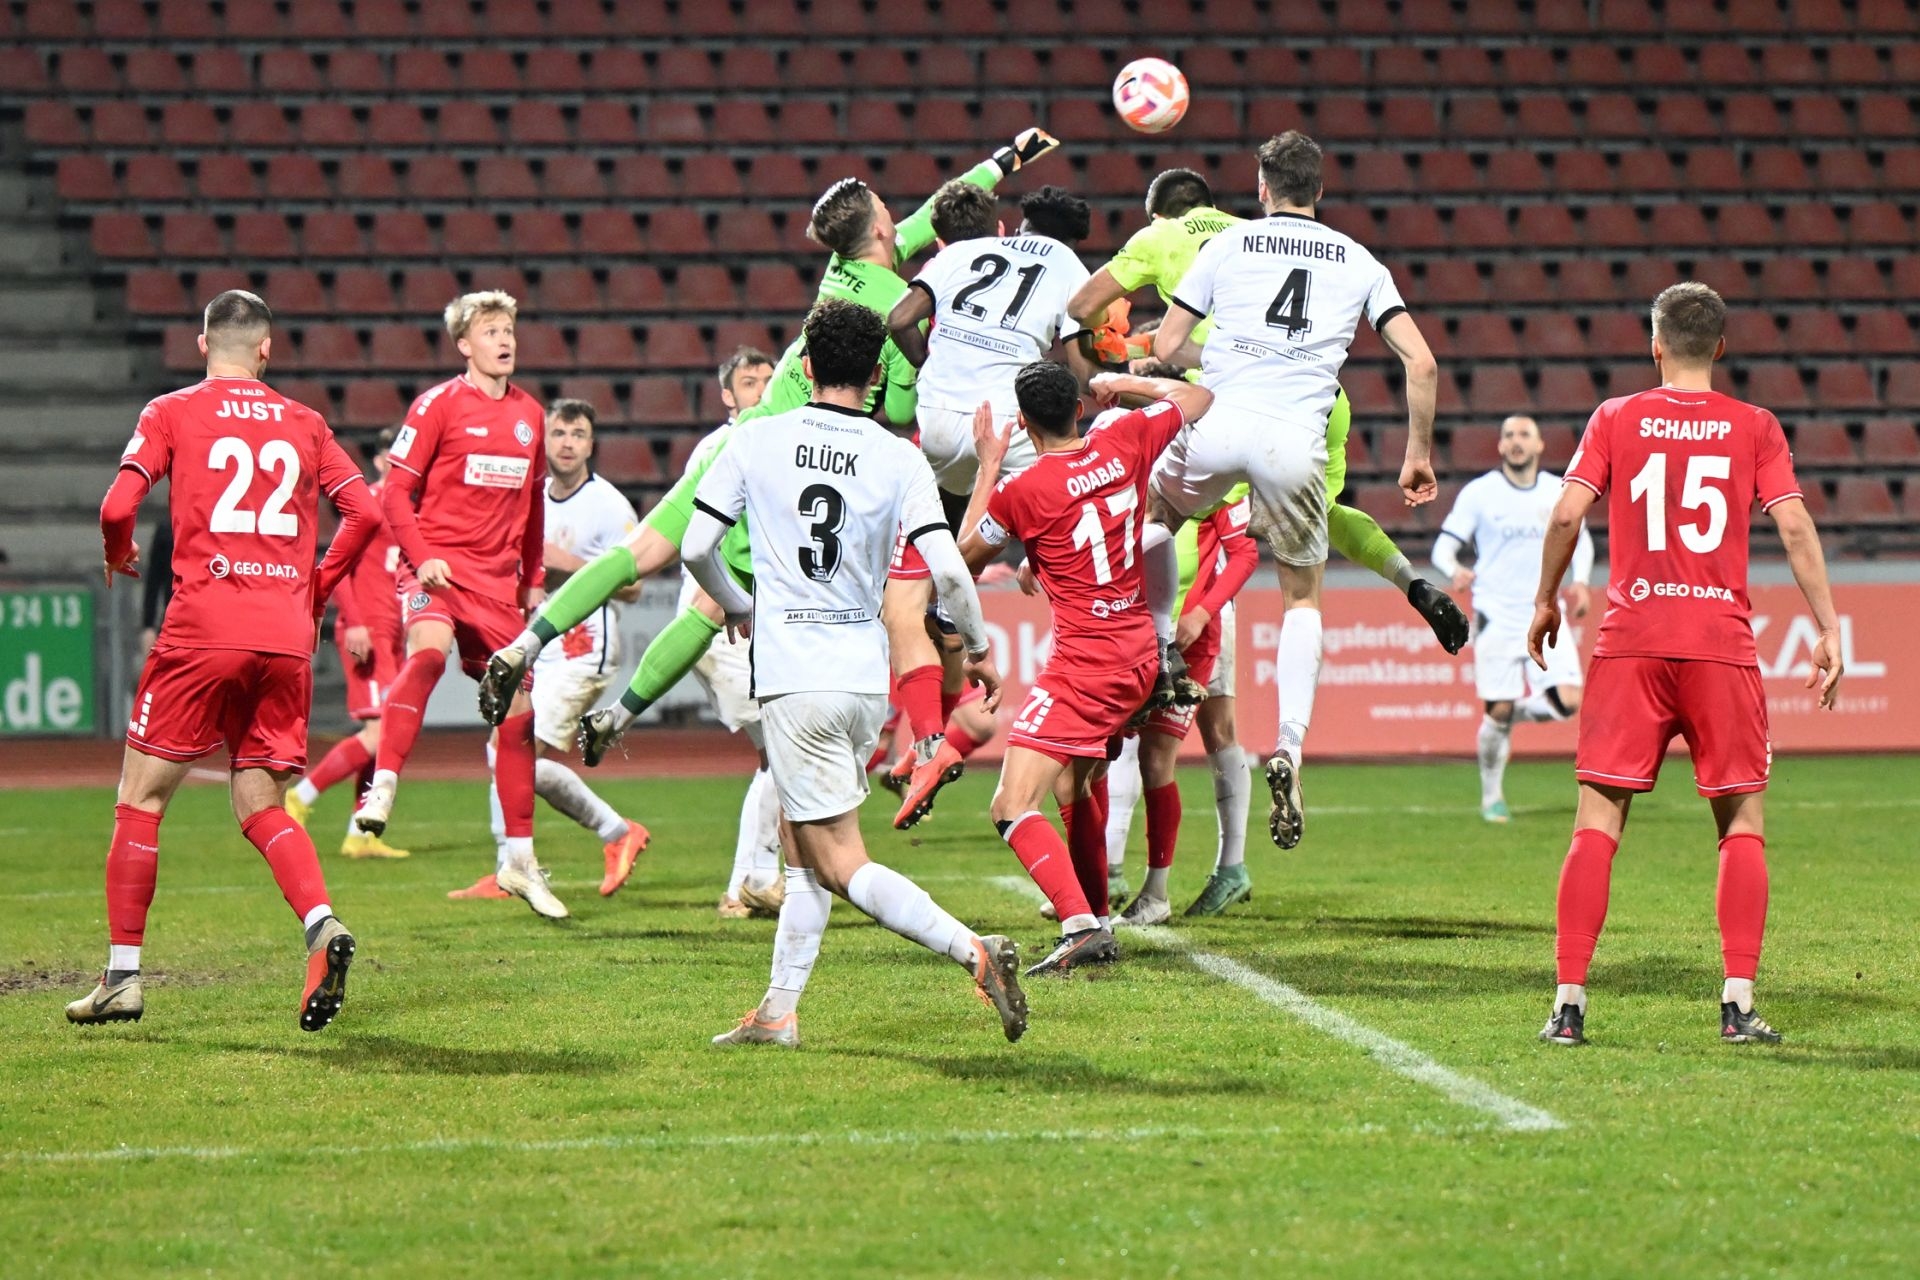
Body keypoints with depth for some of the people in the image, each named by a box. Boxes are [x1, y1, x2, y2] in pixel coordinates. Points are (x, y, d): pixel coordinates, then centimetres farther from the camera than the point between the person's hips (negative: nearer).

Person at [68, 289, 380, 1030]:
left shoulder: (172, 413, 5)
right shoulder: (303, 424, 14)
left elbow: (118, 506, -7)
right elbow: (365, 512, 7)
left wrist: (118, 557, 14)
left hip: (203, 631, -3)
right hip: (287, 637, 3)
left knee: (140, 800, 8)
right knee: (261, 807, 10)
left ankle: (121, 978, 6)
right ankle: (322, 925, -16)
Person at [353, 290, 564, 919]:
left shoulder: (528, 414, 12)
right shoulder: (439, 405, -4)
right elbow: (395, 492, -4)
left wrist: (533, 579, 20)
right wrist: (421, 557, -16)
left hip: (499, 581, 5)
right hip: (439, 567, -5)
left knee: (517, 712, 6)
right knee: (429, 651, -37)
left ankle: (520, 862, 15)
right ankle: (381, 789, -37)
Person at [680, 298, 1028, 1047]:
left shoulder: (759, 443, -1)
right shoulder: (899, 459, -1)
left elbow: (696, 547, 0)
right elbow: (947, 570, -10)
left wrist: (738, 606, 21)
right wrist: (978, 649, 7)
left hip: (794, 677, -4)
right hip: (867, 674, 4)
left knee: (841, 866, -3)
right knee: (806, 850, 17)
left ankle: (975, 953, -19)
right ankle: (777, 1012, 18)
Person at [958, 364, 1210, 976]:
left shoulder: (1021, 491, -14)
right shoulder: (1125, 442, 0)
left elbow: (967, 554, 6)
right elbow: (1196, 397, 20)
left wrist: (988, 466, 11)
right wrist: (1121, 383, 27)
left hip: (1084, 662, -8)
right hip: (1140, 653, 8)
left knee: (1013, 808, -13)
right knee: (1076, 787, 29)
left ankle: (1080, 926, -31)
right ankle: (1097, 921, 33)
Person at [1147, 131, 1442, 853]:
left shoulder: (1228, 246, 10)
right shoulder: (1359, 264, 13)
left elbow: (1168, 347, 11)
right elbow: (1421, 364, 7)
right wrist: (1418, 455, 17)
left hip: (1218, 425, -1)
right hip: (1296, 444, 1)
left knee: (1154, 517, 33)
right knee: (1303, 597, 18)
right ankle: (1289, 749, 0)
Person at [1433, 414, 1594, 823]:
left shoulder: (1560, 492, 7)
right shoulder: (1478, 493, -2)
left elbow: (1581, 540, 22)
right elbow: (1444, 547, -2)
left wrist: (1580, 581, 4)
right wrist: (1455, 571, -25)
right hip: (1497, 618, -3)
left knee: (1568, 703, -13)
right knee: (1498, 712, -4)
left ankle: (1518, 709, 19)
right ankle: (1492, 797, 17)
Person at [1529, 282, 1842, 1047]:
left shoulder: (1616, 419, 6)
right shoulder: (1754, 428, 6)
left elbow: (1567, 513, -3)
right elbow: (1794, 526, -2)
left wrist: (1545, 600, 11)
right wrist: (1828, 630, 1)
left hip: (1630, 640, 0)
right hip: (1723, 641, 0)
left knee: (1597, 819, 3)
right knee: (1743, 820, 10)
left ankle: (1569, 1002, -4)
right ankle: (1739, 1003, 0)